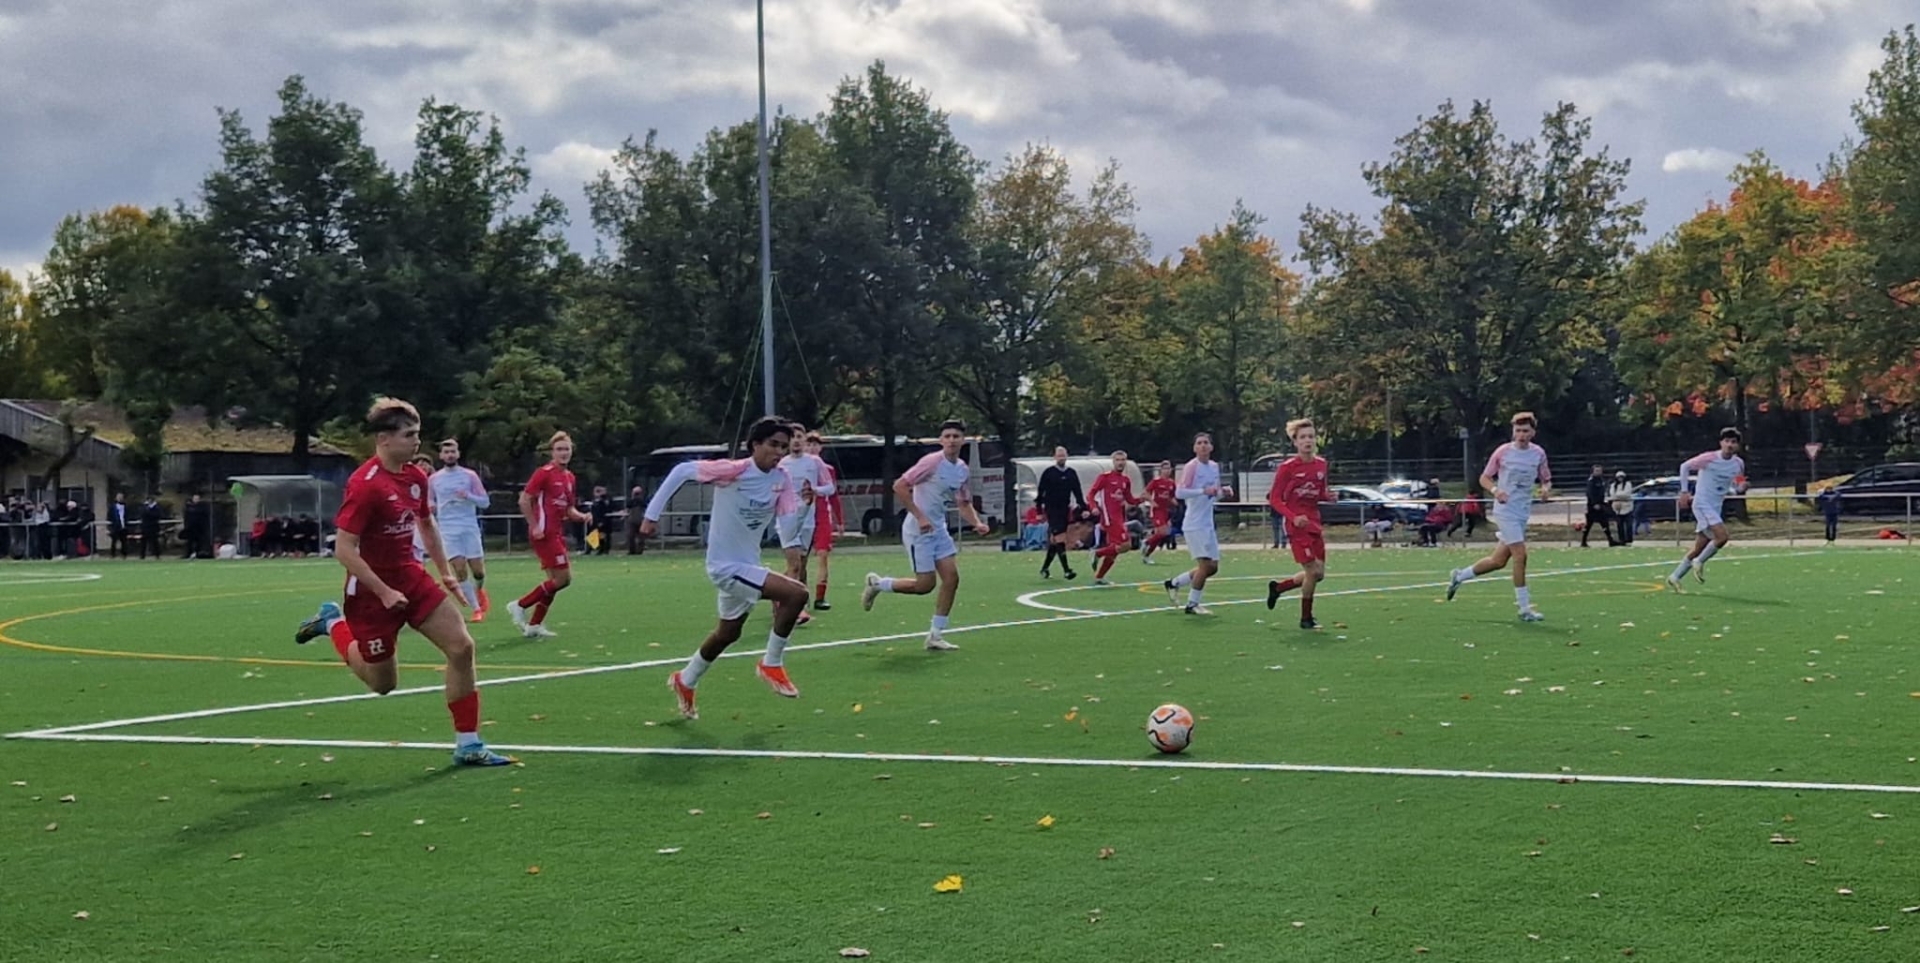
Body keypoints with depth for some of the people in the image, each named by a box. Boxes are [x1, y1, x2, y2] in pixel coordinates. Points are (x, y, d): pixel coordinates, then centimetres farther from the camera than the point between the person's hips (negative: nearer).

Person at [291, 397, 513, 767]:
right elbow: (344, 550, -23)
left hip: (411, 577, 7)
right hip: (372, 589, -7)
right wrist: (385, 592, -24)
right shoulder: (365, 485, -23)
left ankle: (468, 745, 1)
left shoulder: (416, 477, 1)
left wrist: (444, 571, 16)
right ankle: (333, 623, 31)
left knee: (461, 646, -7)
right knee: (383, 682, 6)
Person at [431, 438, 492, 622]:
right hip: (448, 530, 1)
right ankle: (476, 608, -2)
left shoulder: (470, 475, 2)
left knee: (478, 570, -2)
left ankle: (479, 590, 34)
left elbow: (485, 502, 1)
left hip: (470, 528, 0)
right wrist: (431, 507, -1)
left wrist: (468, 496, -16)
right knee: (460, 569, -12)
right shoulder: (434, 479, 7)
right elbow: (431, 502, 22)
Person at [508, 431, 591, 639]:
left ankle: (534, 625, 15)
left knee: (556, 580, 9)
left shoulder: (569, 477, 14)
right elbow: (524, 500, -12)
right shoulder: (544, 473, -10)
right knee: (563, 578, -11)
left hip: (557, 534, 9)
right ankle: (520, 606, -1)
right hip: (544, 533, -9)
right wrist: (534, 526, -16)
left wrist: (581, 516, 2)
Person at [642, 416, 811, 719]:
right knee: (797, 593, -23)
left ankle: (685, 681, 49)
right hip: (726, 567, -8)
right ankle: (771, 665, -6)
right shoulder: (732, 470, -21)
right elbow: (682, 471, -13)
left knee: (728, 633, 26)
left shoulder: (781, 479, -3)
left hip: (746, 565, 8)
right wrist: (653, 514, -11)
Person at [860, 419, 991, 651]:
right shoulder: (932, 462, -17)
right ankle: (877, 583, 17)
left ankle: (936, 636, 6)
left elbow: (964, 504, 18)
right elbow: (899, 486, -20)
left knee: (951, 577, -2)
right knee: (925, 584, -7)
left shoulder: (962, 469, 7)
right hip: (918, 530, -8)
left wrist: (977, 523, -2)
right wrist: (920, 516, -22)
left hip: (939, 529, 8)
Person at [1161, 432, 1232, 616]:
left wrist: (1223, 492, 1)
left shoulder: (1214, 467, 13)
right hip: (1195, 524, -8)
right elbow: (1179, 492, -19)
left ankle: (1174, 583, 25)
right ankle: (1192, 604, 3)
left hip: (1208, 524, 8)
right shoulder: (1191, 467, -10)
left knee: (1212, 567, 9)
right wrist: (1203, 491, -28)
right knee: (1205, 564, -12)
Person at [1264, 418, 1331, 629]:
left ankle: (1278, 588, 29)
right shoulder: (1287, 467, -12)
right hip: (1297, 525, -7)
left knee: (1319, 574, 8)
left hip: (1314, 523, 7)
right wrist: (1293, 517, -23)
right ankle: (1306, 618, 6)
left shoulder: (1321, 464, 5)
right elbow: (1274, 499, -9)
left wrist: (1328, 496, -6)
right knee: (1312, 571, -10)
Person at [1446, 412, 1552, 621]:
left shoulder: (1539, 453, 4)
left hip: (1523, 513, 5)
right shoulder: (1502, 452, -6)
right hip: (1506, 510, -5)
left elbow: (1546, 480, 14)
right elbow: (1484, 478, 3)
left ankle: (1459, 576, 30)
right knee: (1520, 555, -14)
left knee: (1498, 561, 8)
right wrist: (1495, 490, -17)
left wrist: (1546, 488, -10)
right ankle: (1524, 608, -7)